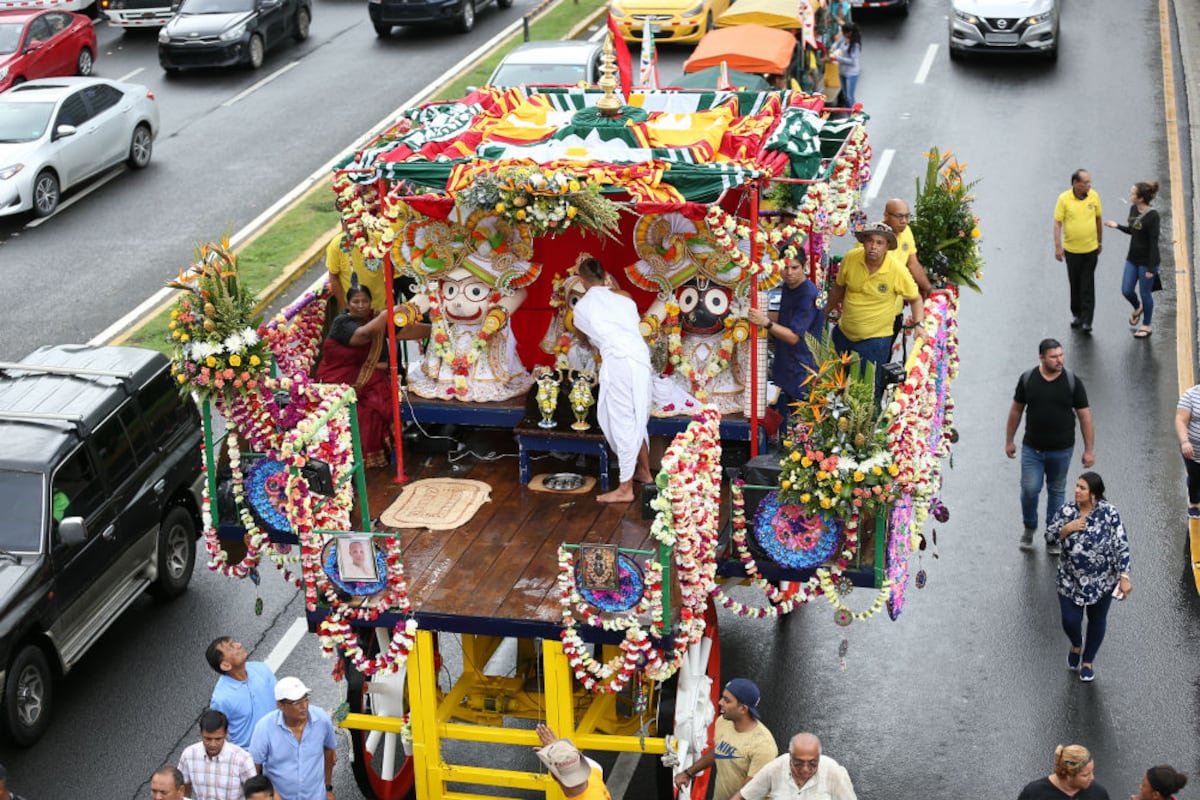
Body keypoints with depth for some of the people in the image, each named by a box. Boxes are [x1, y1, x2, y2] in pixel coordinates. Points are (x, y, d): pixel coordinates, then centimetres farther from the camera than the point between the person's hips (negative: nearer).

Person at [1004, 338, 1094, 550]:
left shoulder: (1072, 382, -8)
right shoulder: (1027, 379, -6)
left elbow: (1084, 415, -3)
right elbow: (1016, 410, 6)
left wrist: (1089, 449, -3)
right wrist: (1009, 441, 10)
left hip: (1062, 450, 0)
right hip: (1032, 449, 0)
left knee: (1057, 491, 12)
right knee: (1029, 490, -2)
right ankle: (1029, 528, 25)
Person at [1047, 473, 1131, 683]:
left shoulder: (1109, 513, -19)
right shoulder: (1066, 511, -10)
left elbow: (1121, 545, -16)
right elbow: (1049, 535, -1)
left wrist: (1124, 577, -19)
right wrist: (1067, 528, -21)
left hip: (1102, 580, -1)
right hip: (1070, 580, 1)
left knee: (1097, 620, 14)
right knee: (1070, 621, 1)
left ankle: (1087, 661, 36)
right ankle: (1076, 646, 37)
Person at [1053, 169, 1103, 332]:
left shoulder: (1094, 196, -4)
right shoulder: (1064, 199, -10)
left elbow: (1098, 219, 8)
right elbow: (1057, 223, -8)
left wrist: (1100, 242, 14)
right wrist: (1058, 247, -13)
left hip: (1090, 249, 1)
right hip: (1071, 250, 0)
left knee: (1088, 287, -1)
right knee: (1074, 285, 13)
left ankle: (1086, 320, 1)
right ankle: (1076, 314, 31)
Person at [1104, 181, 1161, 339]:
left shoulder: (1152, 216, -22)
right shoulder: (1133, 209, -1)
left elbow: (1154, 242, -20)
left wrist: (1151, 268, -19)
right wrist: (1117, 226, -1)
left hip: (1147, 261, -7)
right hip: (1132, 258, 7)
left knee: (1145, 292, 7)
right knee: (1126, 290, 11)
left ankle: (1147, 326, 26)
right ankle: (1138, 308, 44)